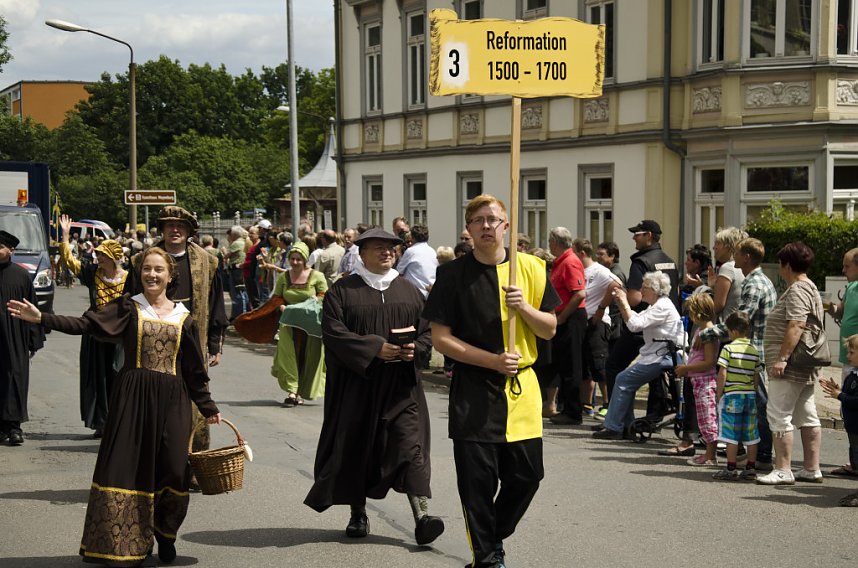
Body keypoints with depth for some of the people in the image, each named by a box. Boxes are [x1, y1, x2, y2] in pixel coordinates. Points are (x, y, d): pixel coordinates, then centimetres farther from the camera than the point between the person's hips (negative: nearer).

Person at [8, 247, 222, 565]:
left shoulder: (183, 317, 8)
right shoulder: (128, 308, 3)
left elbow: (194, 368, 13)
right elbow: (85, 324, -9)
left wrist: (207, 407, 14)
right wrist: (41, 319, -21)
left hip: (171, 399, 2)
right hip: (133, 396, -1)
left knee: (173, 470, -2)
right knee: (127, 466, -4)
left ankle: (165, 535, 21)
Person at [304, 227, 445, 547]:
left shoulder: (409, 291, 12)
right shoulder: (342, 291, 1)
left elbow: (428, 329, 12)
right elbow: (334, 332, -9)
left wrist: (415, 349, -10)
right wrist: (375, 348, -18)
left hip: (401, 386, 2)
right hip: (357, 385, -2)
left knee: (411, 445, -8)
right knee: (356, 446, 5)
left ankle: (422, 515, -14)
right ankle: (358, 514, 19)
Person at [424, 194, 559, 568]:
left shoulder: (530, 268, 4)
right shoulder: (453, 274, -4)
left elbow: (549, 329, 7)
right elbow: (441, 338, -7)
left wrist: (524, 308, -13)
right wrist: (493, 360, -17)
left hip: (522, 388, 3)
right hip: (473, 391, -3)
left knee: (527, 475, 7)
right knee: (478, 480, -1)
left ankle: (494, 537, 32)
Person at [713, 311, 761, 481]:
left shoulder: (729, 349, -9)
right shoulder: (754, 351, 7)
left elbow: (722, 374, -12)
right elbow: (756, 376, 9)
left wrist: (719, 393, -3)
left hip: (732, 395, -5)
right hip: (750, 396, 5)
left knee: (731, 435, -1)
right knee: (751, 434, 9)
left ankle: (731, 469, 0)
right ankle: (751, 468, 12)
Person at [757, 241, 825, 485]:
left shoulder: (797, 290, -14)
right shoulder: (810, 288, 20)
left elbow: (796, 326, -24)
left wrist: (782, 358, -26)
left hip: (790, 367, -11)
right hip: (806, 368, 11)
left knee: (779, 415, -9)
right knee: (807, 417, 11)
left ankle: (783, 470, -9)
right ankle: (812, 468, 14)